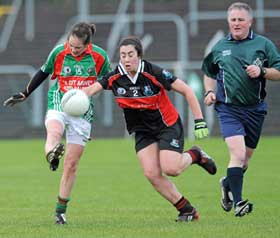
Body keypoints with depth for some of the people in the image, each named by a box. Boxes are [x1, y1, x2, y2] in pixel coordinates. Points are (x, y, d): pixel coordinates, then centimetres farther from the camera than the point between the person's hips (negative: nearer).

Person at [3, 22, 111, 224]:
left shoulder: (100, 57, -9)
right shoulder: (58, 52, -5)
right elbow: (43, 73, 10)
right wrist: (24, 94, 15)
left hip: (83, 112, -1)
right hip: (58, 105, 1)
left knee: (72, 164, -1)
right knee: (54, 133, -36)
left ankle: (61, 210, 7)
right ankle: (52, 154, -63)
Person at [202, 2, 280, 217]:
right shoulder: (219, 47, 8)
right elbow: (209, 73, 23)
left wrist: (262, 71, -16)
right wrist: (210, 91, 6)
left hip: (255, 109, 2)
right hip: (228, 109, -2)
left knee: (246, 157, 13)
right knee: (238, 153, -19)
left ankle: (227, 184, 42)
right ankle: (238, 202, -19)